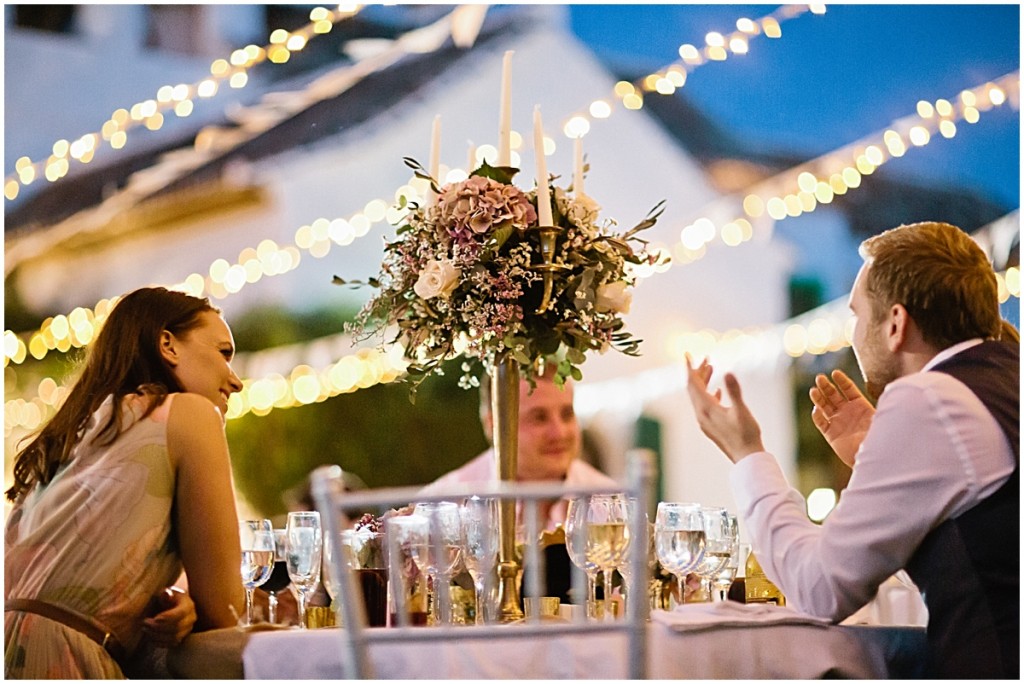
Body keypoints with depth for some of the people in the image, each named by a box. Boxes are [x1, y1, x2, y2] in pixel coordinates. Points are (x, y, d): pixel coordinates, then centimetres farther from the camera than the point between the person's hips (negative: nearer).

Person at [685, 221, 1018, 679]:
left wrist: (746, 455, 3)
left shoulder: (926, 401, -12)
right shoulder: (1005, 378, 12)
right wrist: (876, 464, 23)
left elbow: (821, 589, -8)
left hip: (991, 664, -9)